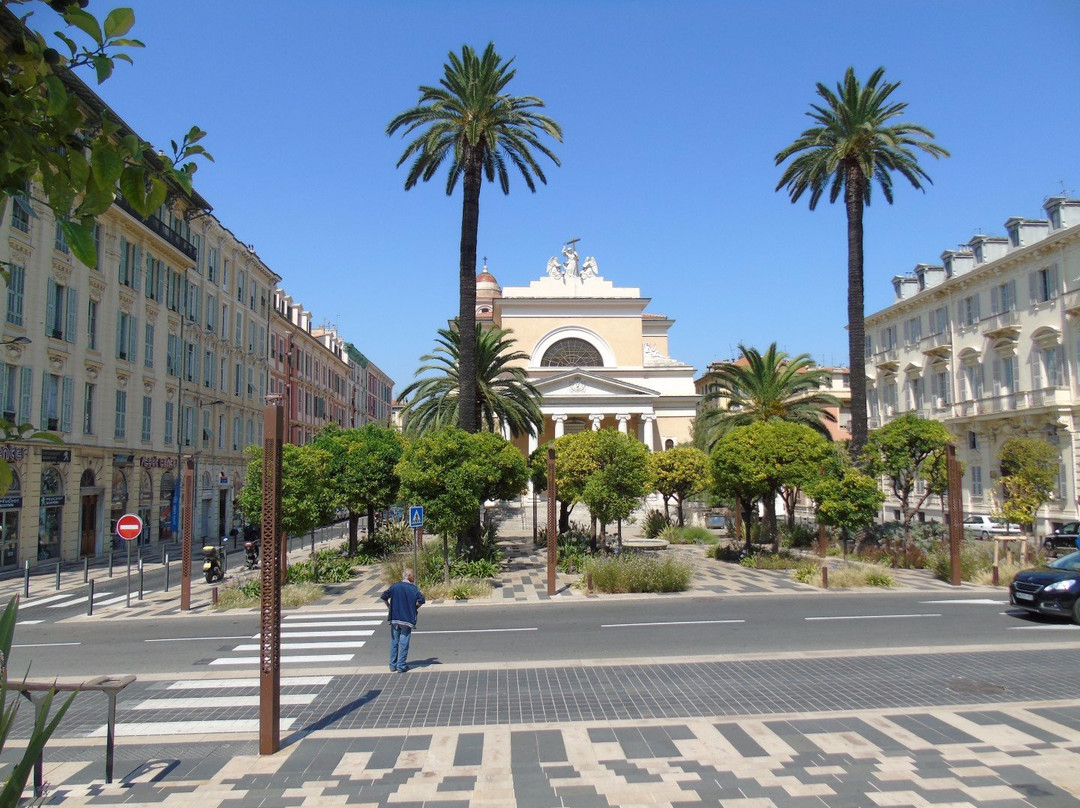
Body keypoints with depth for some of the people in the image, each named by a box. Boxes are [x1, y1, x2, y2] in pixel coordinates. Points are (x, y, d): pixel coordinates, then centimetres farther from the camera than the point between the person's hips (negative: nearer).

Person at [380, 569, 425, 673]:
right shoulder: (413, 588, -6)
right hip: (407, 619, -3)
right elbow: (421, 600, -16)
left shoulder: (395, 586, 1)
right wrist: (414, 608, 1)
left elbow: (384, 596, -2)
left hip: (394, 618, 3)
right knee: (404, 643, 3)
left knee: (394, 642, 13)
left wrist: (390, 607, 10)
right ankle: (401, 666, 4)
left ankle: (393, 665, 18)